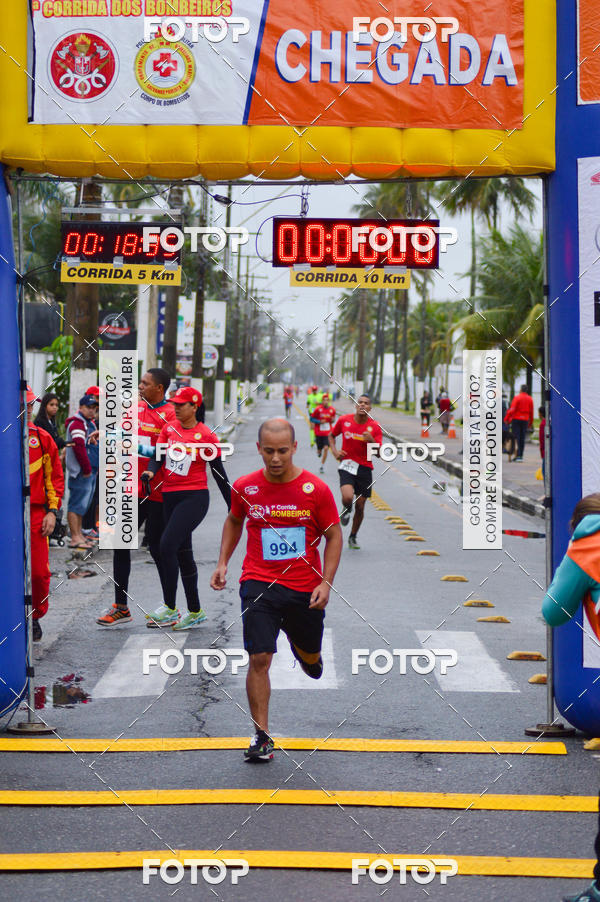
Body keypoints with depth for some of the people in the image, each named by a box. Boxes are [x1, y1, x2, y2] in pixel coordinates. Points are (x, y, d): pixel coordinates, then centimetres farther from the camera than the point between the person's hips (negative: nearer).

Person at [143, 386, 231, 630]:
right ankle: (195, 612, 20)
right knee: (182, 553, 10)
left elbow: (218, 472, 0)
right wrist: (151, 471, -18)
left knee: (167, 545, -18)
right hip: (170, 497, 6)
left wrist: (232, 506, 4)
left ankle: (170, 608, -12)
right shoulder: (168, 429, 9)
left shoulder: (206, 436, -4)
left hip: (194, 498, -6)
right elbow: (159, 456, 5)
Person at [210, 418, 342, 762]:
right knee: (259, 659, -12)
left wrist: (326, 582, -9)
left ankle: (303, 649, 56)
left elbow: (334, 535, 0)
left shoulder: (316, 489, -8)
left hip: (305, 589, 1)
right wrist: (223, 562, 8)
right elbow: (234, 521, 17)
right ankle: (262, 736, -4)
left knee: (310, 657, 17)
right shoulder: (244, 487, -3)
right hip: (258, 584, 0)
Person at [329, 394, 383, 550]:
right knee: (348, 498, -27)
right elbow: (331, 435, 15)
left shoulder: (375, 426, -4)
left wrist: (372, 441, -25)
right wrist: (334, 451, -2)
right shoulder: (344, 420, -3)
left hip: (365, 468, 1)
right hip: (347, 465, -1)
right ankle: (346, 509, 11)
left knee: (360, 506, 6)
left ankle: (353, 537, 28)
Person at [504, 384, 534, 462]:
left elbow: (512, 409, -13)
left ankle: (518, 455, -14)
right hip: (525, 420, 4)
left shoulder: (517, 398, -8)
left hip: (516, 419, -4)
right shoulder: (530, 399, 6)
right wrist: (530, 422, 18)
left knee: (516, 437, -3)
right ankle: (520, 456, 10)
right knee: (522, 438, 8)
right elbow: (531, 411, 10)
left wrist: (506, 419, -7)